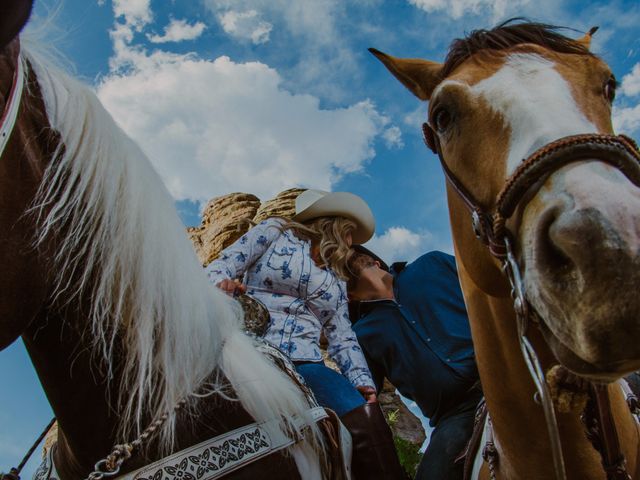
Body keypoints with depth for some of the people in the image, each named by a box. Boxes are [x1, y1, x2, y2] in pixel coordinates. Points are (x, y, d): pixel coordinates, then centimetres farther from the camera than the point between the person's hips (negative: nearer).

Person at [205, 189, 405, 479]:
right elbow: (220, 267, 6)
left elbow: (343, 340, 19)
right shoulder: (274, 232, 15)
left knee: (364, 419, -25)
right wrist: (221, 284, -18)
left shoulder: (337, 281, 27)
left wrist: (362, 381, 1)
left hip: (303, 364, 4)